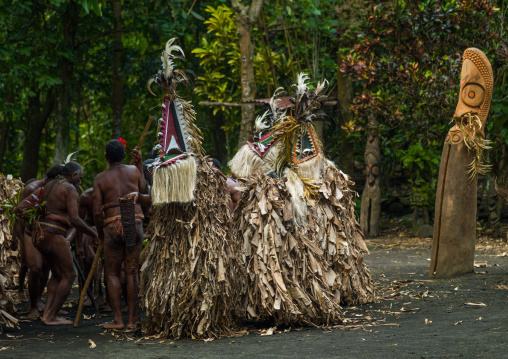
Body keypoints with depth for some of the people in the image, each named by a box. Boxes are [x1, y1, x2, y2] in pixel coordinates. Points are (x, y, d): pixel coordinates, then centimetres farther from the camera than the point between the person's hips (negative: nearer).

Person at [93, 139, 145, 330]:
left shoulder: (100, 179, 2)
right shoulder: (133, 171, 6)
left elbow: (97, 211, -2)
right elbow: (143, 190, 25)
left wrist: (101, 234, 12)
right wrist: (140, 164, 26)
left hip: (113, 226, -2)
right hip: (135, 223, 2)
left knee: (112, 273, 7)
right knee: (132, 272, 6)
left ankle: (117, 319, 1)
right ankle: (132, 319, 5)